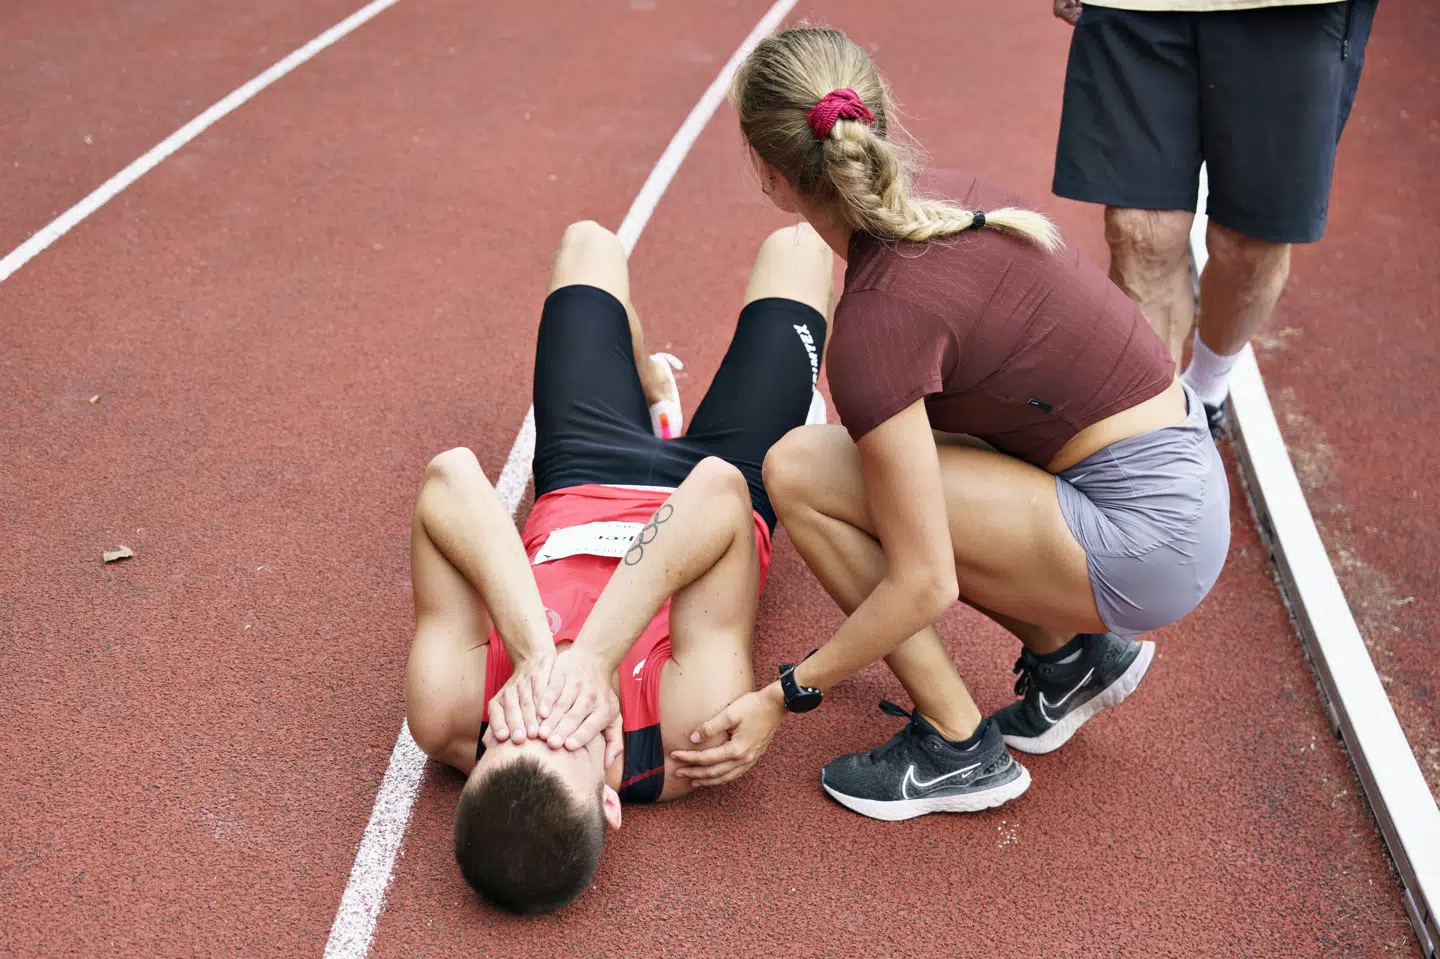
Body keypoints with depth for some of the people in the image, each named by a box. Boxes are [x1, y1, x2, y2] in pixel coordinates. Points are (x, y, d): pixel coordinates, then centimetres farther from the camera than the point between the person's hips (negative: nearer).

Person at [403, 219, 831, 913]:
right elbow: (719, 490, -53)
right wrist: (591, 660, -58)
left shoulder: (446, 720, -41)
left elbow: (448, 478, -50)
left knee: (588, 242, 21)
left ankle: (655, 396, 56)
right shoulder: (700, 736, -46)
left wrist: (532, 655, -58)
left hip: (578, 495, 2)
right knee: (795, 244, 17)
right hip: (713, 489, -1)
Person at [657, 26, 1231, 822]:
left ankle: (957, 750, 1)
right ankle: (1069, 654, 19)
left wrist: (782, 698, -8)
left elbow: (925, 585, -19)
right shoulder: (952, 197, 1)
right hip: (1179, 478, 9)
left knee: (800, 472, -11)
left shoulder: (877, 322, -22)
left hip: (1144, 540, -9)